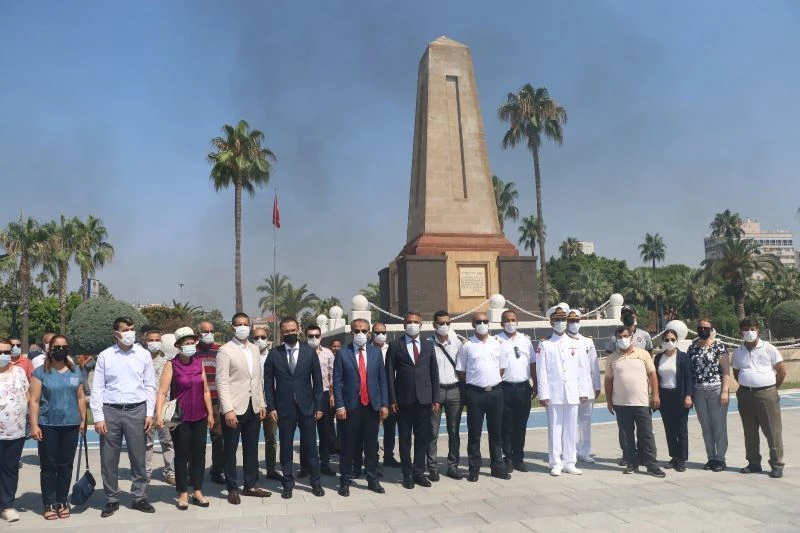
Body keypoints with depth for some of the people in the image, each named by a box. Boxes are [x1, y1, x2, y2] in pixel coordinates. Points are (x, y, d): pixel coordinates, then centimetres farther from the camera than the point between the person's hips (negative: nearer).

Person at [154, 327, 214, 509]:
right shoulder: (171, 365, -6)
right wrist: (159, 415, -21)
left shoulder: (199, 363, 6)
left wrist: (210, 413, 10)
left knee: (199, 454, 8)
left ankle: (197, 491, 21)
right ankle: (183, 493, 18)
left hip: (199, 418, 4)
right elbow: (162, 392, -11)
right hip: (180, 419, -4)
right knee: (182, 455, 5)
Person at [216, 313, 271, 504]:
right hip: (234, 409, -6)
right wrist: (228, 410, -18)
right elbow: (222, 383, -12)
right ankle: (232, 489, 18)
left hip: (253, 407, 6)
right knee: (231, 450, 6)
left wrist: (262, 404, 10)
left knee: (251, 448, 13)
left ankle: (250, 486, 25)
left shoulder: (254, 349, 11)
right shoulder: (225, 351, -8)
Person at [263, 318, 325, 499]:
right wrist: (271, 407, -4)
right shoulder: (274, 353, 0)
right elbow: (268, 382, 2)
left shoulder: (309, 351, 1)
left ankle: (315, 482, 20)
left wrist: (319, 407, -1)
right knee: (286, 447, 8)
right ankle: (288, 483, 22)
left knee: (310, 446, 7)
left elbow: (317, 380, 2)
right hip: (284, 408, 0)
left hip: (307, 406, 0)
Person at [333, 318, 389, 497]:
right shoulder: (342, 353, -1)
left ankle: (373, 480, 22)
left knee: (371, 445, 10)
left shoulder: (376, 352, 7)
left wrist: (384, 404, 2)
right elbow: (337, 382, -3)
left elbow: (382, 379, 7)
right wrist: (339, 406, -9)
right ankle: (345, 481, 18)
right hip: (351, 406, -2)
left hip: (372, 406, 3)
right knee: (348, 446, 5)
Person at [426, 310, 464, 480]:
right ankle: (432, 467, 12)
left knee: (454, 431, 10)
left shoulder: (456, 343, 6)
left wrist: (463, 390, 4)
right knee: (433, 431, 2)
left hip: (454, 390, 3)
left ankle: (453, 466, 20)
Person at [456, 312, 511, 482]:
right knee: (474, 433, 5)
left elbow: (502, 367, 12)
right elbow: (460, 371, 3)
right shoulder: (467, 345, -2)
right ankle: (474, 469, 14)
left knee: (496, 431, 10)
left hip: (495, 391, 2)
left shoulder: (498, 343, 5)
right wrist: (471, 386, 2)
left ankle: (497, 467, 21)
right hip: (475, 393, -2)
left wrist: (494, 383, 6)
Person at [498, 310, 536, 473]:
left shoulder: (525, 339, 10)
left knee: (521, 426, 9)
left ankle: (519, 458, 19)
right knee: (506, 426, 4)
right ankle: (508, 458, 14)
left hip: (523, 387, 3)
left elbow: (533, 363, 12)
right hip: (505, 388, -3)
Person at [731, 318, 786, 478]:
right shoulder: (738, 352, 9)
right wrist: (746, 386, 10)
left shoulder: (769, 348, -2)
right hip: (745, 395, 4)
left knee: (773, 430, -1)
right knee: (750, 431, 10)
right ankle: (754, 463, 20)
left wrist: (773, 388, 3)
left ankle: (777, 465, 8)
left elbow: (782, 371, 1)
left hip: (766, 394, -4)